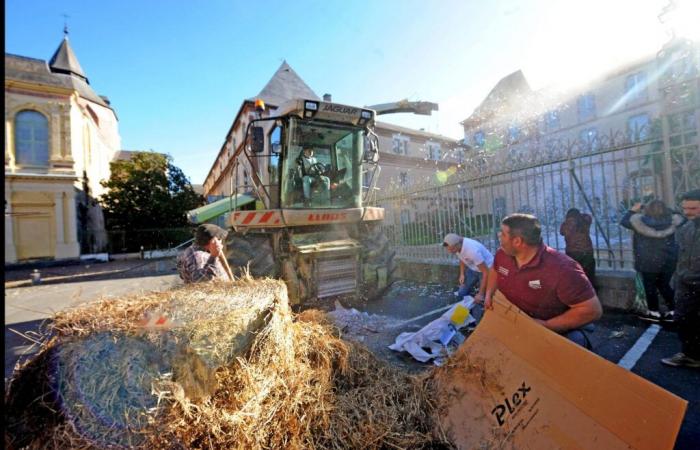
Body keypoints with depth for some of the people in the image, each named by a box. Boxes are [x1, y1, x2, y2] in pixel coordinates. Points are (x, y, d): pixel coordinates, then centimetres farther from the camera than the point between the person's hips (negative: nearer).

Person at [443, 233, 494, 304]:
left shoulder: (472, 251, -41)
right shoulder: (456, 245, -18)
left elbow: (486, 272, -32)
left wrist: (481, 293, -27)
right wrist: (462, 274, -1)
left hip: (486, 269, -7)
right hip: (473, 269, 7)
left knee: (481, 299, -10)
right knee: (462, 293, 7)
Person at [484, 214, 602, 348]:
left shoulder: (561, 268, -31)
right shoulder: (502, 254, -10)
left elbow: (592, 310, -26)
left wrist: (545, 325, -27)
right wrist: (489, 294, 0)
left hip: (556, 334, -5)